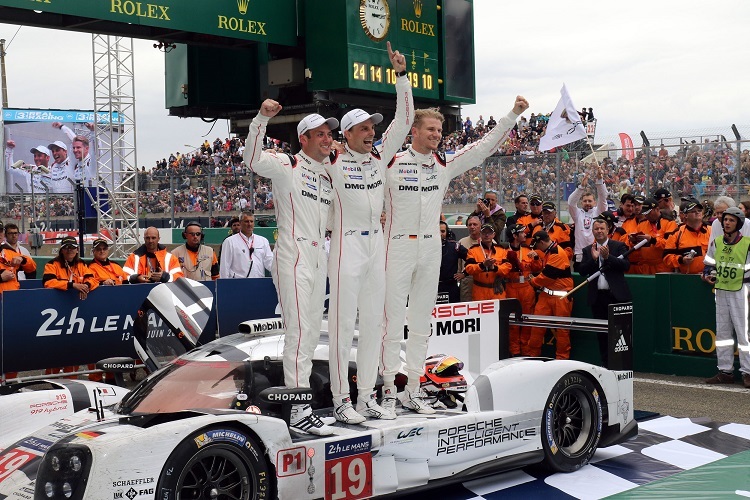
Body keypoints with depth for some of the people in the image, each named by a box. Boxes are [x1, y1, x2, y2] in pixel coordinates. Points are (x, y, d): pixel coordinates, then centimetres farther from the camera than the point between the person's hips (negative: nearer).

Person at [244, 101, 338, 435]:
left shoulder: (329, 175, 18)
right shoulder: (287, 165, -4)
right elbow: (252, 160, -20)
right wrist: (262, 118, -29)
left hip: (318, 259, 8)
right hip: (292, 257, -8)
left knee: (312, 332, 12)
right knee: (299, 332, -12)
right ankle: (299, 412, -11)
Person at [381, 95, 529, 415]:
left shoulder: (445, 164, 7)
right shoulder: (391, 162, -4)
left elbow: (484, 147, 8)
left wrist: (513, 115, 3)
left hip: (430, 248, 5)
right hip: (398, 247, -4)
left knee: (421, 322, 9)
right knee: (393, 320, -3)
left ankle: (413, 390, 17)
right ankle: (389, 390, 4)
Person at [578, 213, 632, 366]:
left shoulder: (619, 246, 3)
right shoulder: (587, 250, 12)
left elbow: (626, 265, -9)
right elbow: (582, 270, 3)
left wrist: (608, 256, -17)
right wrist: (593, 259, -12)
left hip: (616, 295, -3)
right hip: (597, 296, 3)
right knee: (601, 333, 7)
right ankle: (605, 363, 14)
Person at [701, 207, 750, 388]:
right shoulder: (716, 243, 7)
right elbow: (709, 263, 17)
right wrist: (707, 275, -2)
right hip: (720, 290, 5)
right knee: (722, 331, 9)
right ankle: (725, 371, 16)